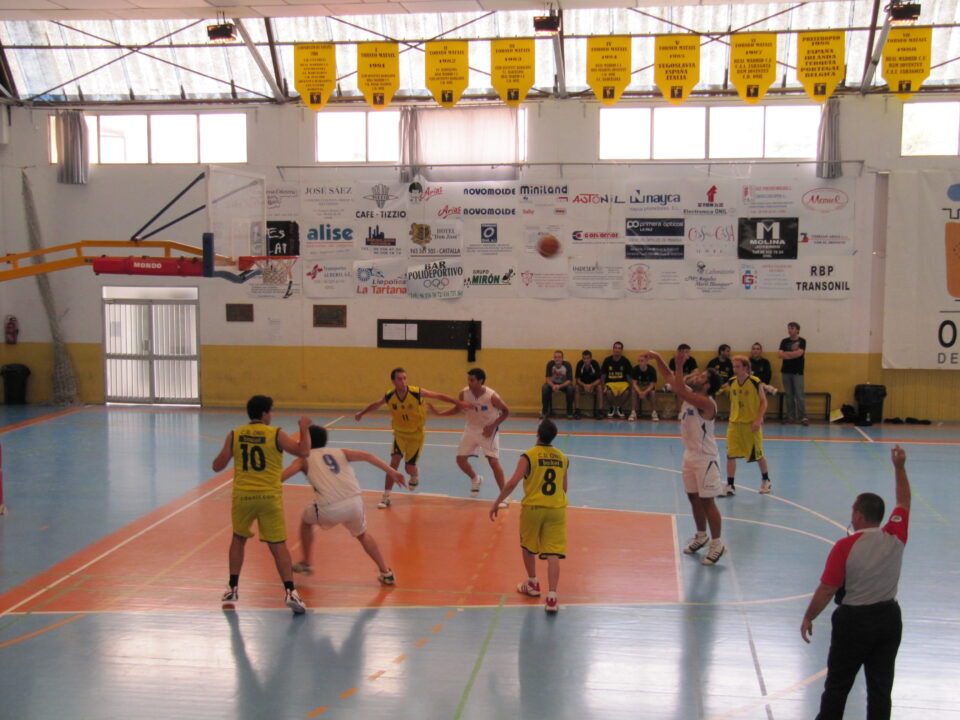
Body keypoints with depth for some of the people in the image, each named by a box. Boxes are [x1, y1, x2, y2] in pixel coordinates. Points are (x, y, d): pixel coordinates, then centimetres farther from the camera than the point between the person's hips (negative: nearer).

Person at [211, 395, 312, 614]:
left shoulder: (234, 435, 1)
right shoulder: (276, 434, -6)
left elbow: (217, 466, 3)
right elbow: (303, 452, -11)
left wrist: (225, 451, 23)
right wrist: (304, 428, 4)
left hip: (242, 495, 2)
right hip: (270, 497, -2)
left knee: (238, 539, 23)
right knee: (278, 545, 3)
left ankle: (232, 590, 24)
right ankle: (290, 592, -6)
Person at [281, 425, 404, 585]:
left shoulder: (304, 458, 17)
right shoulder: (340, 452, 23)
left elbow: (284, 475, 0)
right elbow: (367, 456, 9)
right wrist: (391, 471, 7)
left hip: (329, 509, -3)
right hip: (354, 503, 3)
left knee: (305, 521, 32)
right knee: (362, 534, 32)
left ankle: (305, 564, 39)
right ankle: (386, 573, 30)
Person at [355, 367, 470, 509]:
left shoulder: (417, 392, -24)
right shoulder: (389, 396, -15)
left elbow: (439, 396, -15)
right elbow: (375, 404, 6)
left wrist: (459, 403, -17)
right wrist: (361, 413, 20)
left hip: (416, 435, -1)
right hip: (400, 434, 1)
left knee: (409, 468, 2)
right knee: (394, 461, -15)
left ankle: (415, 477, 42)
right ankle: (386, 497, -7)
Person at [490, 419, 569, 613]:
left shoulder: (528, 456, -8)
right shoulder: (563, 458, 6)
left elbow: (512, 482, -16)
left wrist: (497, 503, -7)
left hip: (532, 507, -2)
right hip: (557, 509, 2)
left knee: (527, 547, 22)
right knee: (553, 554, -1)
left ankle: (533, 584, 36)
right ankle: (551, 597, -11)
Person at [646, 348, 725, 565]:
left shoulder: (706, 402, -23)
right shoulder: (690, 394, 2)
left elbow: (679, 390, -36)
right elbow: (670, 377, 5)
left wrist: (679, 365, -32)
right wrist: (657, 359, -10)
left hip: (705, 458, -9)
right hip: (690, 455, 9)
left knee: (707, 501, -3)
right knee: (693, 497, 17)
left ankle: (717, 544, 6)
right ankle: (701, 536, 32)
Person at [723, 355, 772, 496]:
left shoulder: (756, 383, -13)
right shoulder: (731, 383, -1)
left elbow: (763, 402, -7)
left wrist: (758, 420, -16)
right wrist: (731, 419, 10)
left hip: (752, 424, -3)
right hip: (735, 423, 3)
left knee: (758, 455, 12)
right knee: (730, 455, -4)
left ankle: (765, 480, 35)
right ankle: (730, 486, 3)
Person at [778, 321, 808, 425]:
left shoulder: (802, 341, 1)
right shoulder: (784, 341, 9)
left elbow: (799, 353, -14)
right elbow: (780, 354, -3)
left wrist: (786, 353, -6)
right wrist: (793, 354, -11)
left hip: (797, 372, -3)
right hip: (786, 371, 3)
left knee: (799, 395, -7)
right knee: (789, 395, 4)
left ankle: (803, 417, -6)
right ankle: (791, 417, 9)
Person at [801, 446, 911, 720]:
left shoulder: (845, 547, -20)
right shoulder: (895, 536, -7)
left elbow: (826, 590, -16)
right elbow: (904, 501, 11)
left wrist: (808, 618, -3)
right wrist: (900, 467, 17)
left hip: (854, 620, -4)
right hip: (889, 618, 4)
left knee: (837, 686, 11)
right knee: (880, 687, 11)